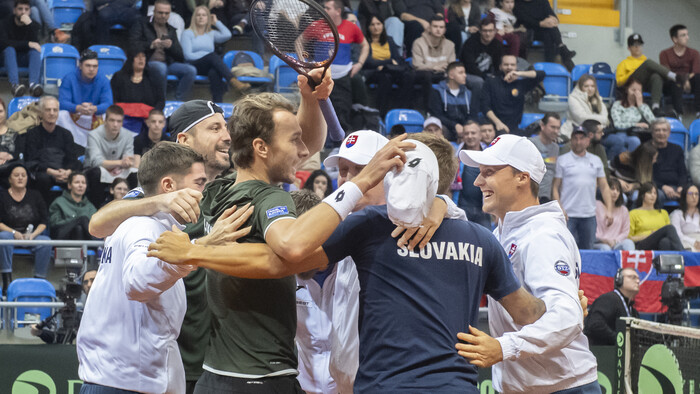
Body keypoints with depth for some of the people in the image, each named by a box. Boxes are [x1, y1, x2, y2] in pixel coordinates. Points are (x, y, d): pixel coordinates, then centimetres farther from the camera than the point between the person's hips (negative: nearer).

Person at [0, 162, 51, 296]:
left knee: (46, 242, -30)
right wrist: (14, 233, -18)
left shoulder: (35, 196, 13)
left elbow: (44, 222, 7)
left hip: (33, 236, 1)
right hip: (11, 235, -1)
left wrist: (33, 234, -12)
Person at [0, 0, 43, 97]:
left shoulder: (34, 24, -7)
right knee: (9, 49, -31)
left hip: (27, 58, 1)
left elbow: (35, 44, -23)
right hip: (11, 57, -1)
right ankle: (14, 84, -54)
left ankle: (34, 84, -53)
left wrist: (30, 24, -36)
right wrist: (27, 44, -29)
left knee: (35, 50, -29)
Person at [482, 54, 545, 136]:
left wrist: (519, 74, -8)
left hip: (514, 128, 3)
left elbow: (541, 74, 4)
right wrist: (498, 123, -12)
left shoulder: (521, 83, 14)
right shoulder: (491, 82, 13)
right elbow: (485, 106, 3)